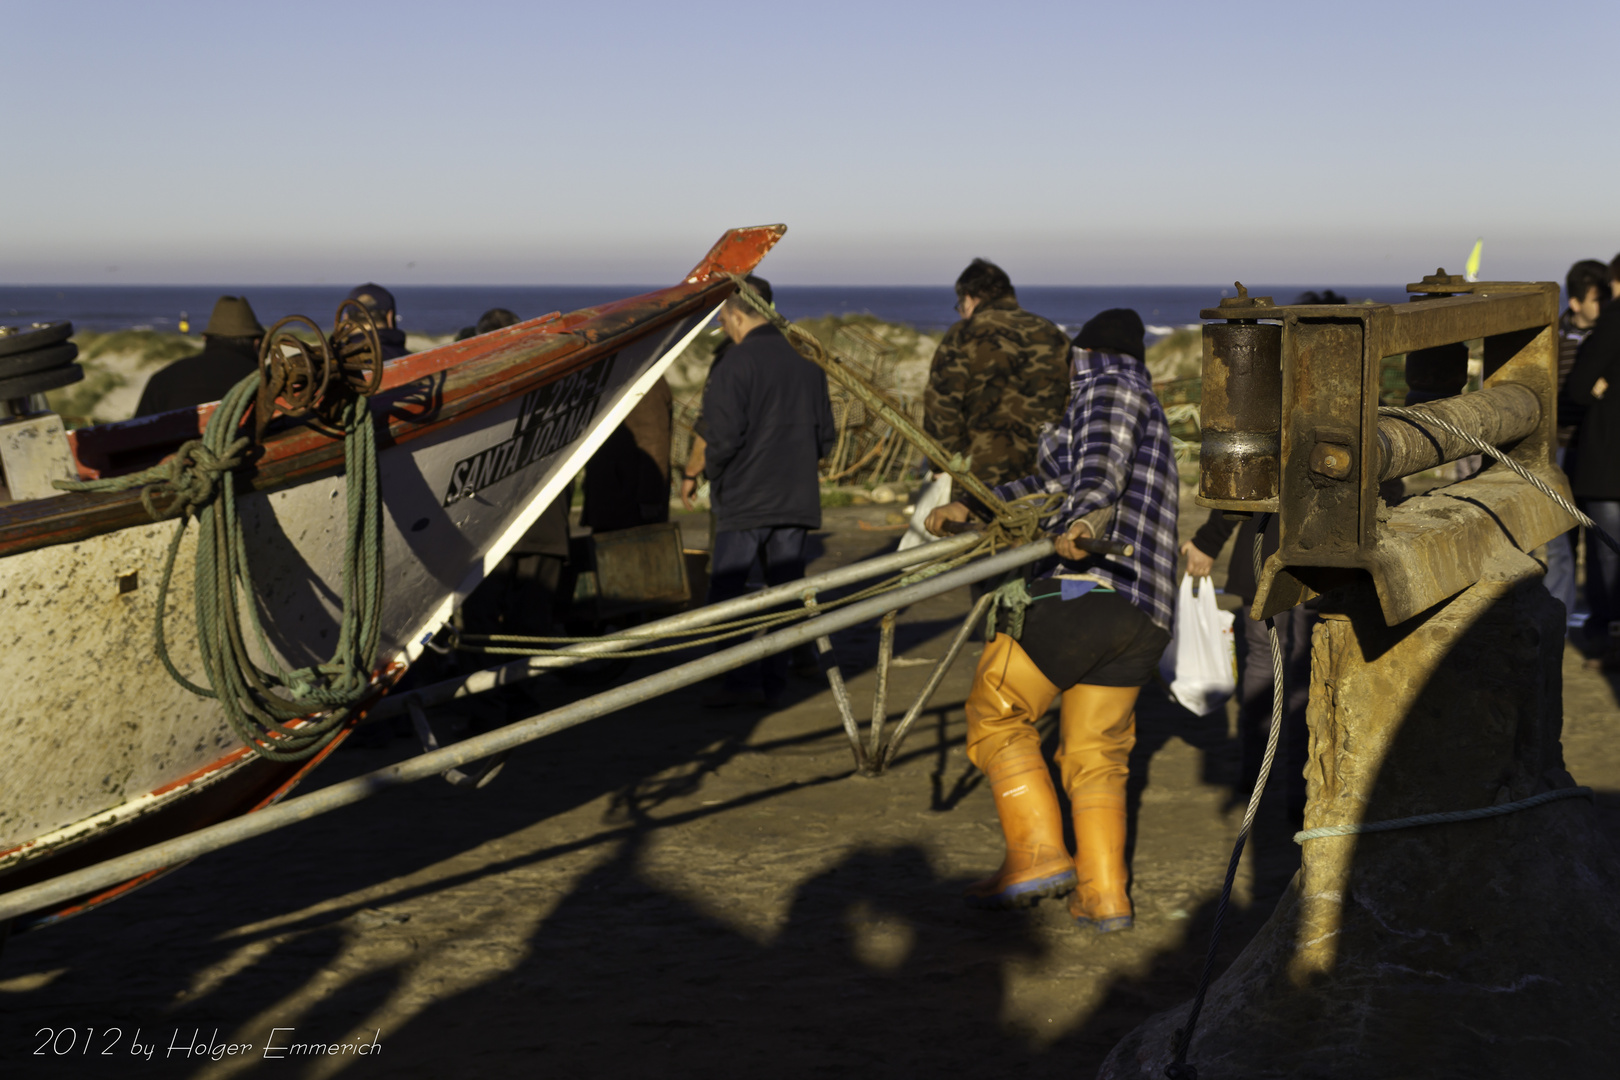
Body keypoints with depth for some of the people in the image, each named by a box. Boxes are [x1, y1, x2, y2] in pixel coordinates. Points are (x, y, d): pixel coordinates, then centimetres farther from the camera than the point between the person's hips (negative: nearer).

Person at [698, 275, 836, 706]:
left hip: (744, 500, -6)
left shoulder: (734, 366, -13)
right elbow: (826, 434, 11)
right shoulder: (806, 362, 8)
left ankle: (744, 679, -6)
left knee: (726, 591, 1)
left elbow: (724, 438, -16)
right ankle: (774, 679, 12)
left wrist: (712, 472, 2)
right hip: (798, 500, 6)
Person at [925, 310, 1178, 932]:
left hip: (1081, 590, -8)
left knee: (997, 714, 4)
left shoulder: (1108, 388, 5)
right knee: (1096, 753, 12)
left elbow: (1103, 458, -17)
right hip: (1144, 613, 8)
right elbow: (1050, 488, 32)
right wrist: (970, 510, 23)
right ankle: (1104, 894, 3)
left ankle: (1039, 854, -5)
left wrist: (1085, 518, -36)